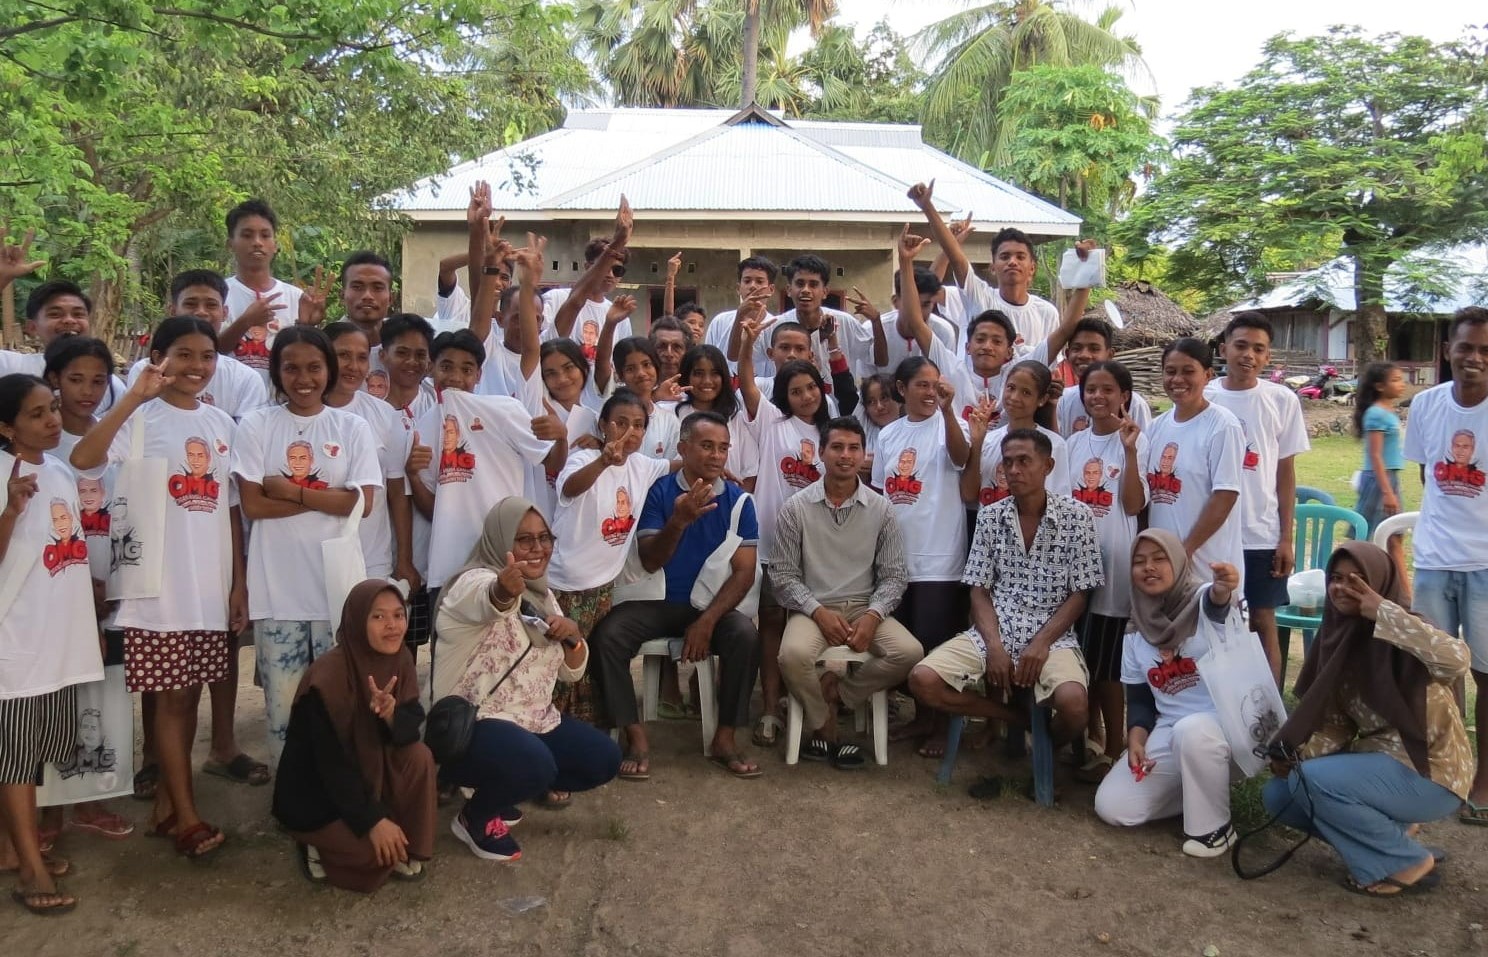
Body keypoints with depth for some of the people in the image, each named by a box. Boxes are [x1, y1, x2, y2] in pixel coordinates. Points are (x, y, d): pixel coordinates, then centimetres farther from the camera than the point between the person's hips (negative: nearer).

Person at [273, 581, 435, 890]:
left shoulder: (400, 659, -7)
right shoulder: (329, 677, -27)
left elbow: (413, 728, -11)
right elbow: (333, 763, -26)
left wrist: (392, 713, -34)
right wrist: (372, 820, -26)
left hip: (369, 773, 6)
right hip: (316, 794, -6)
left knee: (418, 756, -20)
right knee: (383, 849, -23)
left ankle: (408, 851, -3)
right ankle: (320, 847, 6)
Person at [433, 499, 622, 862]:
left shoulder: (542, 596, 10)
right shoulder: (474, 583, -16)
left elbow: (572, 672, 13)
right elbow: (489, 600, -44)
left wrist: (572, 634, -9)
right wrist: (506, 589, -68)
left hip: (532, 718, 9)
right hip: (471, 724, -9)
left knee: (604, 758, 3)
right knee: (535, 764, -35)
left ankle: (499, 793, 17)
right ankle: (474, 818, -2)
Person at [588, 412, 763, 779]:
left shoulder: (738, 500, -2)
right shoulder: (658, 491, -6)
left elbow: (743, 572, -5)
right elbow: (649, 562, -13)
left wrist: (707, 620, -18)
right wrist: (679, 520, -32)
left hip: (708, 603, 1)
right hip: (656, 601, 0)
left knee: (745, 635, -29)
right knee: (607, 635, -27)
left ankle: (725, 738, -13)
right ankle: (636, 736, -14)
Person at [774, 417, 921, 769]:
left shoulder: (881, 509, 4)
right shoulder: (796, 508, 0)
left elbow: (895, 574, 5)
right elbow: (784, 574, -1)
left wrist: (873, 615, -13)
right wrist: (819, 612, -15)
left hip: (865, 608, 2)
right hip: (813, 608, -2)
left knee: (910, 652, -24)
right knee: (794, 655, -33)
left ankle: (835, 692, -1)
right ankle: (826, 733, -6)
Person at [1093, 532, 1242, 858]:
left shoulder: (1203, 600, -10)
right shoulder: (1136, 638, 7)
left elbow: (1217, 605, -36)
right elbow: (1139, 700, 9)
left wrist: (1222, 590, -61)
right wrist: (1136, 739, -11)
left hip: (1226, 720, -5)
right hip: (1169, 732, 5)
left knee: (1191, 730, -40)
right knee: (1111, 807, -7)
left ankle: (1215, 825, -14)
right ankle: (1198, 788, 15)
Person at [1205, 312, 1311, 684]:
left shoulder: (1282, 401, 0)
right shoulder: (1203, 398, 0)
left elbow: (1286, 473, 3)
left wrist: (1286, 538, -1)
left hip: (1262, 536, 0)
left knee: (1262, 623, 6)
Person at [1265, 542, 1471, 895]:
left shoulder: (1400, 642, -19)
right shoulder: (1335, 638, 2)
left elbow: (1456, 660, -42)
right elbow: (1336, 723, 4)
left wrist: (1382, 611, -35)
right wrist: (1295, 754, -15)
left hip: (1430, 772, -8)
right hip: (1378, 760, 8)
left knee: (1313, 780, -26)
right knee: (1279, 794, 1)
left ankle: (1409, 861, -5)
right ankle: (1391, 830, 11)